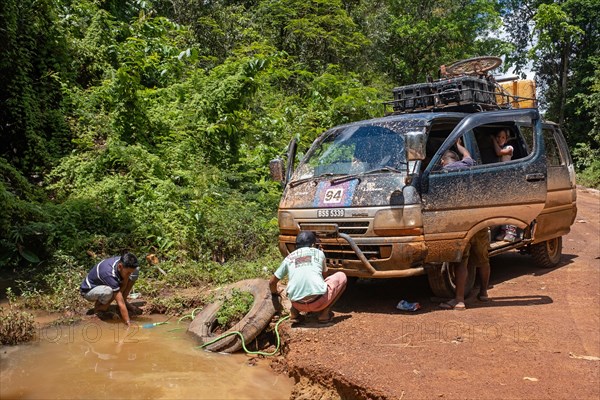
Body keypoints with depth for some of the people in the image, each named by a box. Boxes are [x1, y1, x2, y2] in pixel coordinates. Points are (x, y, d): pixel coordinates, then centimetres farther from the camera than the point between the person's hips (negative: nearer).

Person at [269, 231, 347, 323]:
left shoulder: (289, 258, 19)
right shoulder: (319, 253, 16)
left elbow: (272, 282, 24)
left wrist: (275, 292, 45)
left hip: (298, 305, 4)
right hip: (319, 302, -4)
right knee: (341, 276, 21)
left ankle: (294, 311, 13)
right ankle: (324, 313, 10)